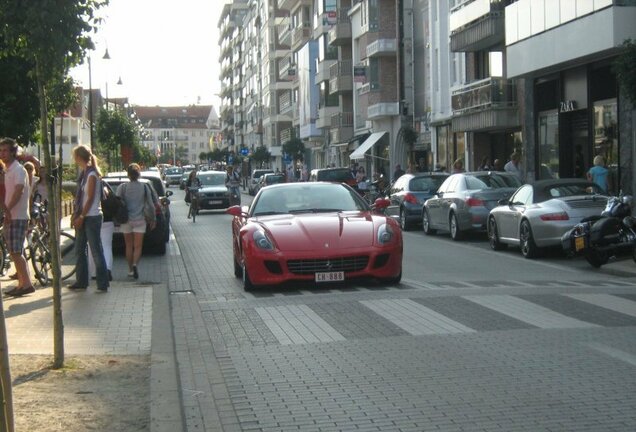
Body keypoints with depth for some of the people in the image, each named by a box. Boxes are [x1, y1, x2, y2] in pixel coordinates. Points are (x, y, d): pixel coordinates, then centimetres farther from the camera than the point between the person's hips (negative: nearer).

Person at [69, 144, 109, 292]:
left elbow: (90, 198, -16)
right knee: (79, 250, 11)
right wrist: (75, 215, 10)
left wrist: (81, 216, -16)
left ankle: (103, 284, -2)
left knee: (96, 251, -5)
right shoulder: (84, 173, 13)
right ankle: (81, 281, 19)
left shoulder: (92, 174, -13)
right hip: (83, 217, 9)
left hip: (92, 217, -9)